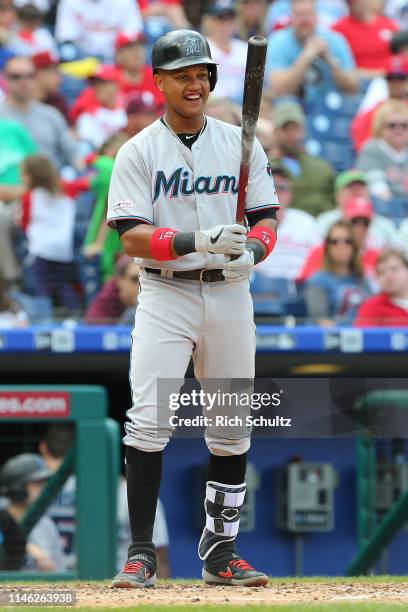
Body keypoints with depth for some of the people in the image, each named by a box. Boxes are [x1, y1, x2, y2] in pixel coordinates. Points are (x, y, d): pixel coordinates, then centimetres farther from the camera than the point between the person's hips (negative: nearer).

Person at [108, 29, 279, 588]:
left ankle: (219, 552, 18)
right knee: (149, 421, -14)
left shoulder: (240, 145, 8)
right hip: (165, 295, -3)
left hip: (230, 295, 3)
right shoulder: (139, 152, -1)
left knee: (232, 428, 7)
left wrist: (251, 250, -15)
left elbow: (267, 218, 8)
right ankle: (140, 553, -10)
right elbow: (131, 237, -10)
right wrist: (196, 241, -25)